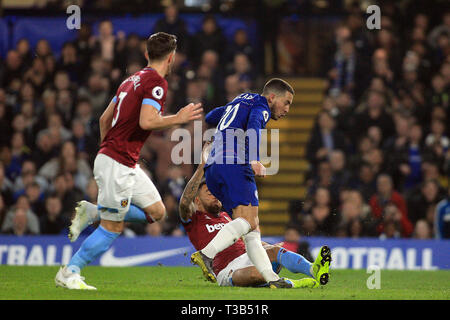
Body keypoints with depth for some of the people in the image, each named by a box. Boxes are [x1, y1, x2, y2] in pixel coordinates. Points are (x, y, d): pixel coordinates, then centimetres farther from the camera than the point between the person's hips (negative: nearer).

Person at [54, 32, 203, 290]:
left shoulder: (133, 80, 15)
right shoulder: (157, 83, -12)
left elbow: (105, 118, 19)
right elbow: (146, 121, -25)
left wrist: (107, 147, 27)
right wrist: (178, 118, -12)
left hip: (128, 165, 9)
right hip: (117, 164, -9)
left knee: (156, 211, 10)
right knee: (113, 227, -4)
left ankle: (92, 212, 8)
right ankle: (69, 274, 3)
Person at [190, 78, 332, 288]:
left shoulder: (240, 101, 31)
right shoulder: (260, 106, 5)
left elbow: (209, 118, 46)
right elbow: (253, 128, -17)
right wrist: (255, 160, -30)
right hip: (234, 165, -9)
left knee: (252, 230, 5)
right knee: (248, 220, -22)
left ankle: (272, 278, -4)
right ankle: (206, 254, -37)